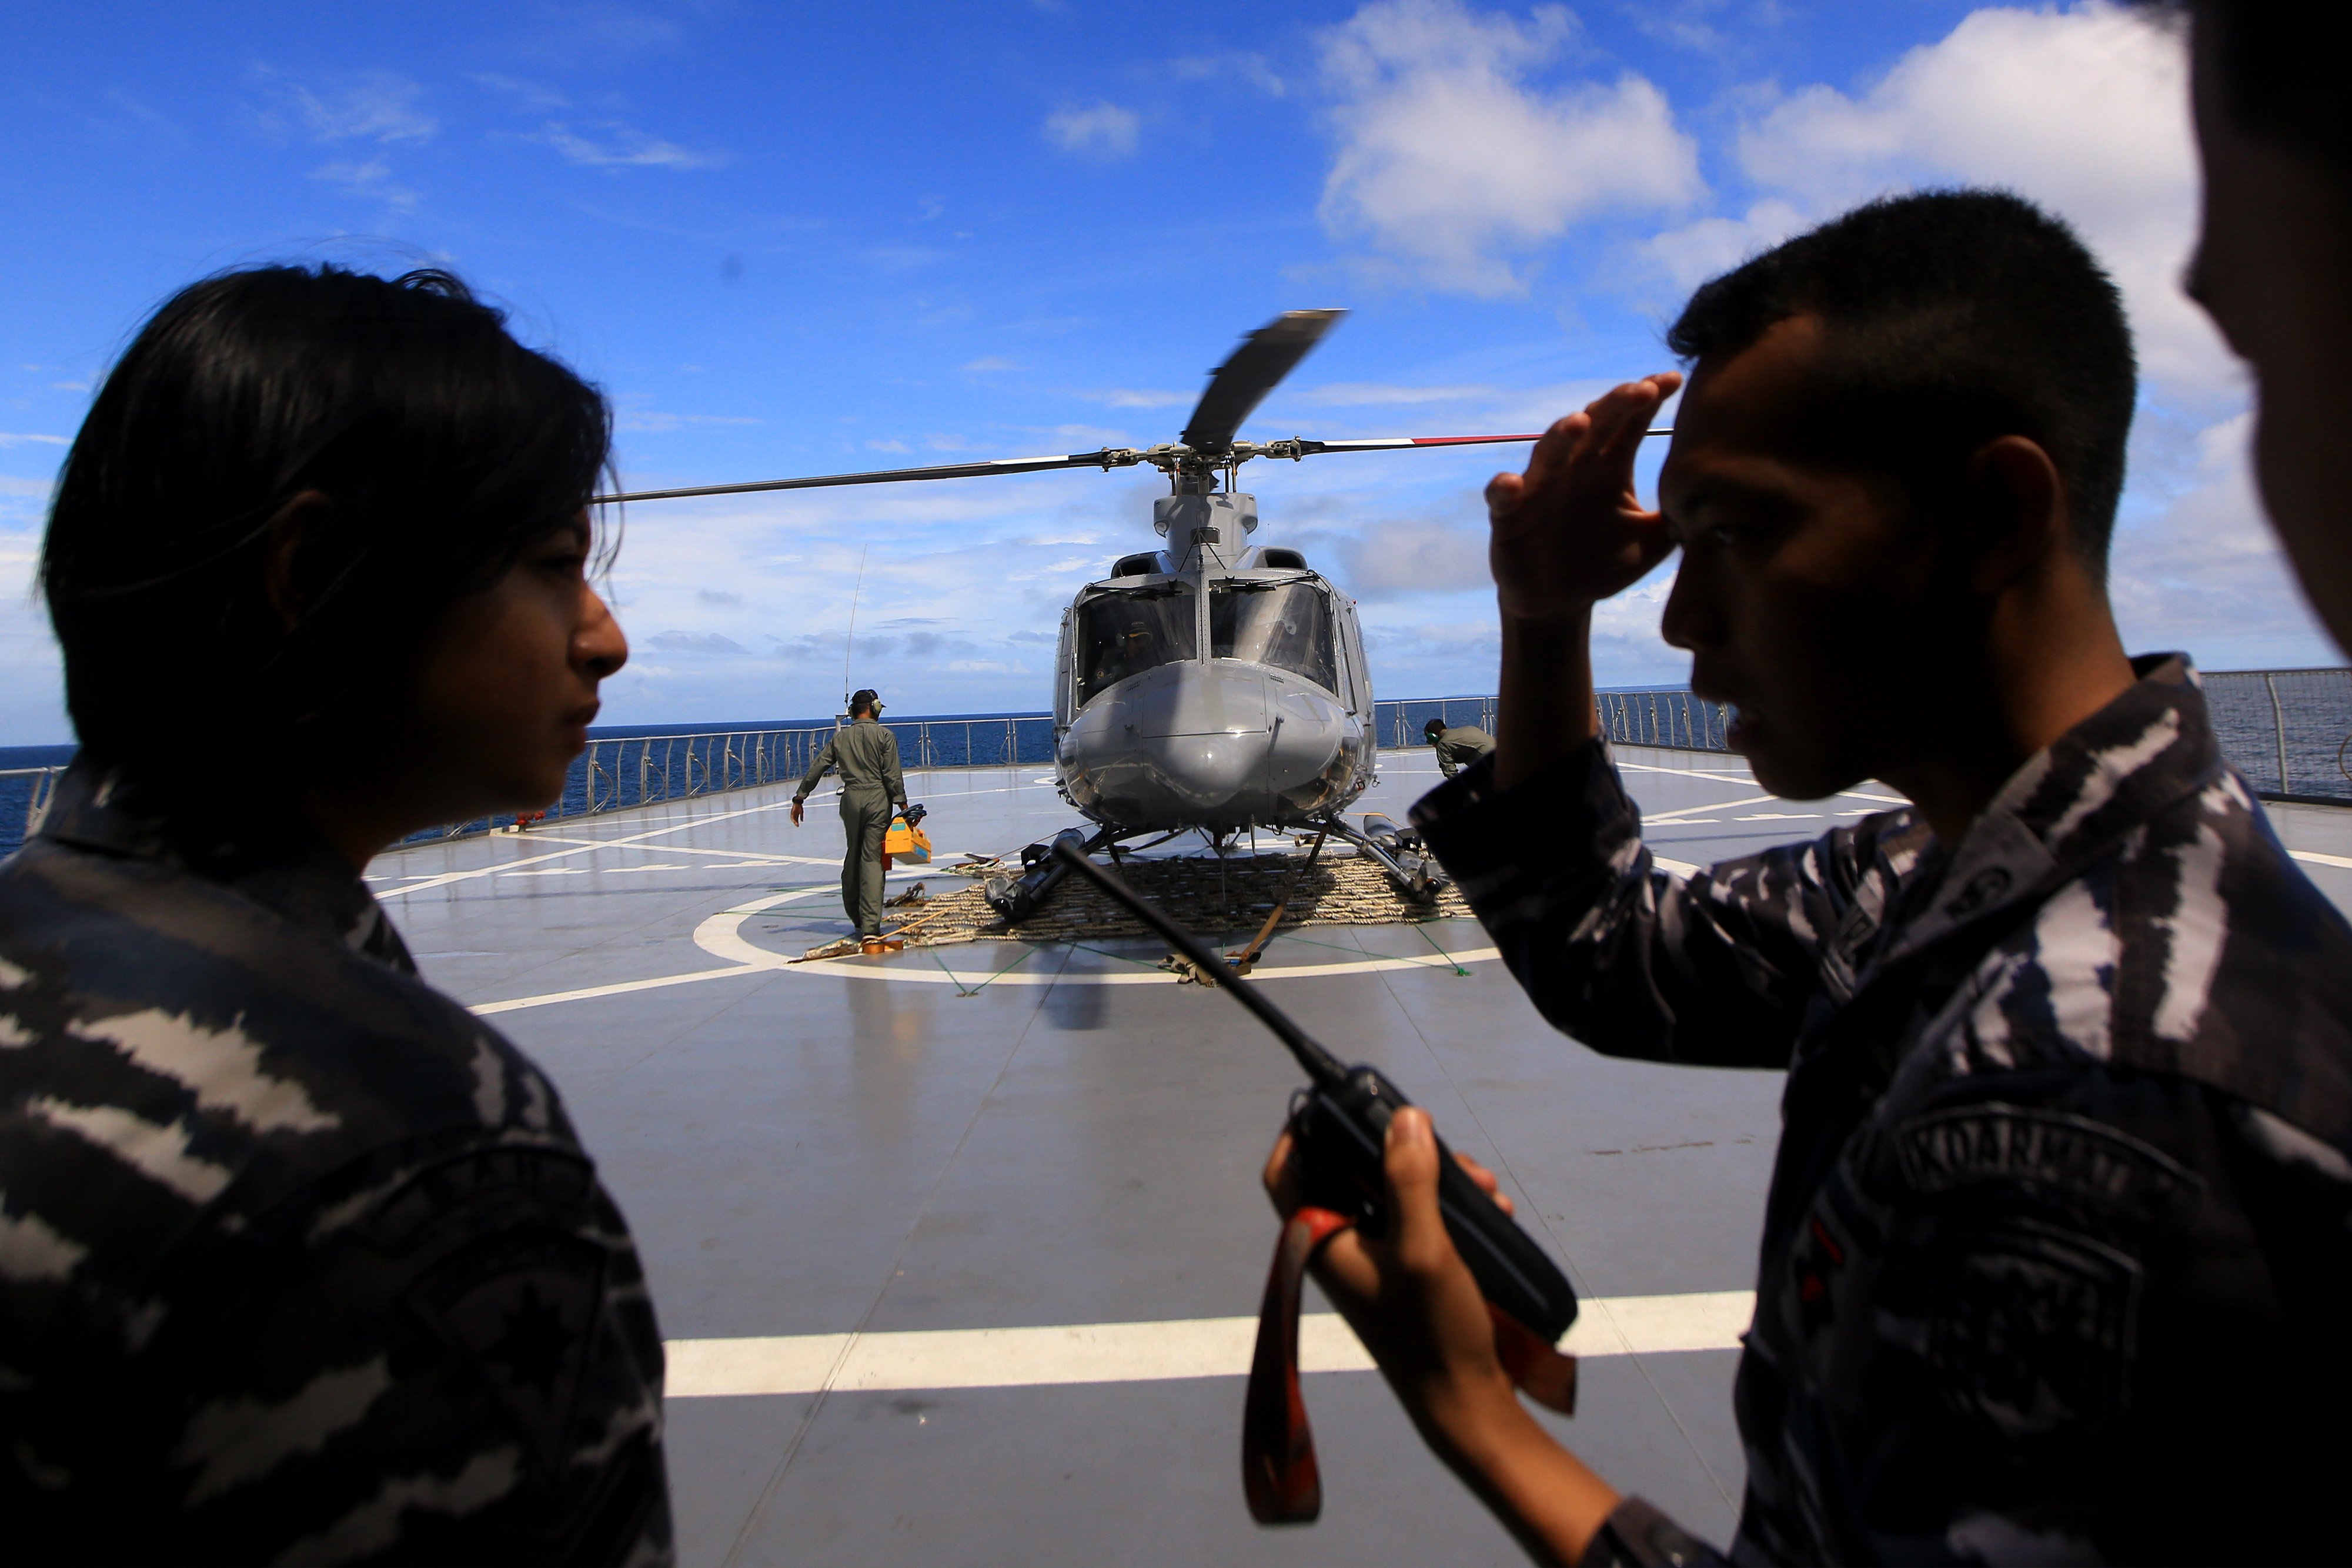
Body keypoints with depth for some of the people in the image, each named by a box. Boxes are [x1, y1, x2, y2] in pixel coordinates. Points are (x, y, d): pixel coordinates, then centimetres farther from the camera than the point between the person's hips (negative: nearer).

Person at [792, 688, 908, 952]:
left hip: (851, 800, 3)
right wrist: (903, 805, -2)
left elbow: (816, 768, 8)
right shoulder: (884, 736, -2)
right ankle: (870, 930, -15)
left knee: (853, 857, 18)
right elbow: (893, 775, -7)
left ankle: (856, 917, 28)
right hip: (878, 800, -3)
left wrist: (800, 799, 12)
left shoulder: (840, 737, 10)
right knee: (872, 860, -7)